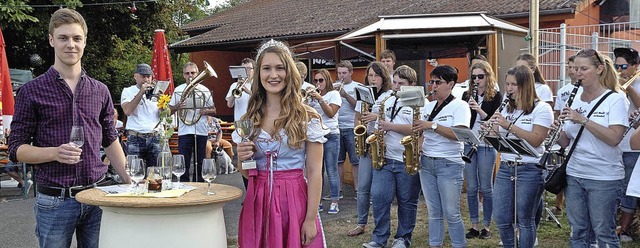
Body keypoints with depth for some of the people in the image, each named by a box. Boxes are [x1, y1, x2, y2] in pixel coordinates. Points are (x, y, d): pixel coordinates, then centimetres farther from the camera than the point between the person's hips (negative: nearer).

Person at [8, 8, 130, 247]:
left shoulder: (100, 91, 9)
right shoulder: (32, 91, -2)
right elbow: (16, 149, -2)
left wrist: (130, 181, 9)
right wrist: (55, 153, -19)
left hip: (96, 195, 3)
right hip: (54, 200, -3)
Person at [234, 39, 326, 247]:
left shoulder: (307, 118, -5)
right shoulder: (249, 119, 6)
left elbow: (314, 172, -7)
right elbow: (247, 173, 14)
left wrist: (311, 219, -12)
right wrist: (242, 159, -8)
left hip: (294, 201, -3)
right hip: (257, 203, 4)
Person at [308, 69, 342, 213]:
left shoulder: (334, 94, 0)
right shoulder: (313, 95, 16)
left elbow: (331, 113, -11)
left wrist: (319, 99, -17)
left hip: (330, 136, -5)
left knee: (331, 171, -5)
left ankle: (334, 203, -1)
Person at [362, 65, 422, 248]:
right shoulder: (385, 100, 11)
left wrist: (390, 126, -21)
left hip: (407, 162, -4)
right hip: (384, 158, 4)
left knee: (407, 202, 7)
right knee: (379, 197, -1)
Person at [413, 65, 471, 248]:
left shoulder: (460, 106, -5)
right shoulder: (428, 107, 13)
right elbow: (419, 130, 18)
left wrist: (432, 125, -23)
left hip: (449, 165, -5)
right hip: (426, 163, 6)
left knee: (451, 213, -2)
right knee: (434, 212, 9)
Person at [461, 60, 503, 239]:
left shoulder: (496, 96, -3)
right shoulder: (467, 95, 8)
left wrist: (480, 111, -23)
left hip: (486, 146, -3)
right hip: (468, 144, 4)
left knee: (486, 188, 3)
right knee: (471, 188, 8)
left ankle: (486, 226, 14)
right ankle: (474, 225, 17)